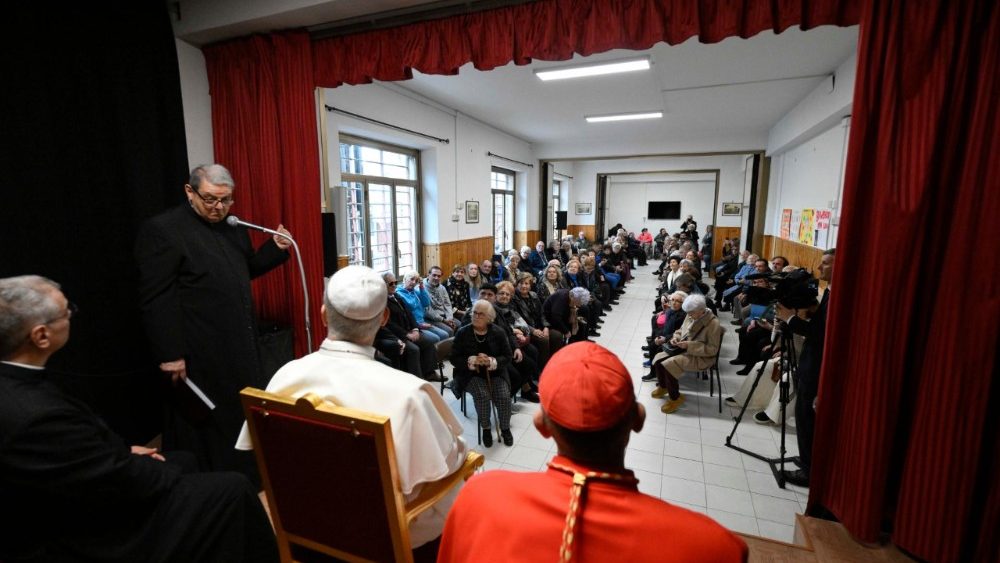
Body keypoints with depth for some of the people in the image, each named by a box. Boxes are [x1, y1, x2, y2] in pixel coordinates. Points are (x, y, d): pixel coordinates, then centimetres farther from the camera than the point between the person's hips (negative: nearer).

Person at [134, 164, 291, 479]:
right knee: (205, 428, 6)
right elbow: (156, 300, -14)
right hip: (200, 357, -7)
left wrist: (276, 248, 5)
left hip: (240, 347, 8)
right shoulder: (162, 231, -11)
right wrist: (170, 355, -17)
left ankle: (248, 480, 35)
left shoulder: (233, 228, 10)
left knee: (244, 419, 18)